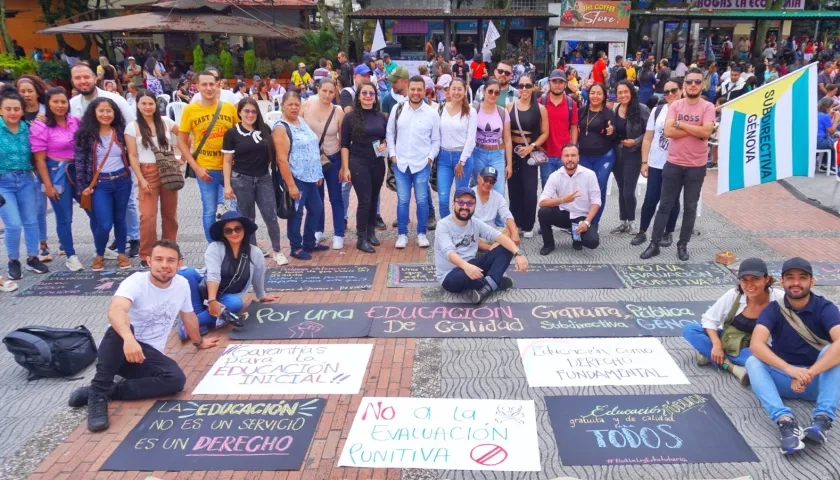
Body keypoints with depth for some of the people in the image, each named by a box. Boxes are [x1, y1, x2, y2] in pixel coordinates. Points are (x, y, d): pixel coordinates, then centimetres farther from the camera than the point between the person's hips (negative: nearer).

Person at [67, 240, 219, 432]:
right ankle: (98, 394, -30)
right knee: (120, 330, -39)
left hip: (150, 354, 4)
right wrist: (129, 339, -60)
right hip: (121, 350, -4)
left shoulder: (182, 284, -2)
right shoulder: (135, 282, -19)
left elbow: (188, 316, 18)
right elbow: (115, 310, -40)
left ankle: (109, 391, -20)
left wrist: (199, 342, 33)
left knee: (177, 379, -27)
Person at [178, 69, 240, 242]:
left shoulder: (230, 108, 1)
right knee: (209, 211, 7)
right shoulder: (190, 110, -3)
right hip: (206, 169, -1)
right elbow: (181, 141, 0)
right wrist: (196, 167, -8)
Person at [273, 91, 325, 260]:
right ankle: (296, 248, 16)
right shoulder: (281, 128, -14)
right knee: (296, 213, 2)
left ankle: (309, 243, 31)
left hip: (310, 177, 8)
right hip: (296, 178, -8)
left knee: (316, 209, 16)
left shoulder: (302, 121, 10)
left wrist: (318, 174, 14)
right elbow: (282, 159, -19)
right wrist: (291, 185, -22)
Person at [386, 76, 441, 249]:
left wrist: (430, 158, -5)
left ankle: (421, 234, 18)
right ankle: (402, 234, 17)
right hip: (400, 163, 1)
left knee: (422, 200, 5)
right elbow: (390, 134, 7)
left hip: (422, 165, -1)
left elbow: (436, 140, 3)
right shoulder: (398, 109, 1)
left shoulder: (432, 113, -2)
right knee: (402, 201, 7)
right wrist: (392, 155, 0)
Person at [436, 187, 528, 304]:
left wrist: (518, 253, -29)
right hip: (449, 275, -6)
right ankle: (495, 282, -9)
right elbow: (449, 252, -31)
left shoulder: (476, 224, 2)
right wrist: (466, 266, -52)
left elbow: (499, 236, -10)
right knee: (463, 276, -42)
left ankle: (487, 287, -27)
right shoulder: (443, 225, -14)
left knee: (506, 249, -8)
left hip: (470, 268, 6)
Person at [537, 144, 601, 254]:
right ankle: (548, 244, -3)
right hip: (563, 215, 1)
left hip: (583, 217, -1)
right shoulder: (555, 176, -9)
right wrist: (562, 200, -33)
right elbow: (542, 202, -17)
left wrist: (586, 222, -22)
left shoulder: (589, 174, -11)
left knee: (592, 241, -27)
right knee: (543, 212, -28)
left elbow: (596, 201, -9)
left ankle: (576, 235, 12)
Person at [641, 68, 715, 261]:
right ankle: (654, 244, 12)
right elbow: (668, 131, -12)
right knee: (665, 205, 6)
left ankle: (683, 245, 20)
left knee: (690, 208, 8)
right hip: (673, 163, 1)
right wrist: (695, 129, -14)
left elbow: (706, 132, -19)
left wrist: (681, 124, -13)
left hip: (696, 166, -1)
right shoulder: (675, 105, 1)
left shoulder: (708, 107, -4)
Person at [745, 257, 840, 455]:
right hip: (783, 379, 1)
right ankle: (786, 421, -46)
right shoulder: (773, 310, -7)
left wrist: (809, 374, -40)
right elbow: (756, 345, -24)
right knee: (753, 362, -26)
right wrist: (789, 369, -40)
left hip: (818, 383, -1)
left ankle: (822, 419, -38)